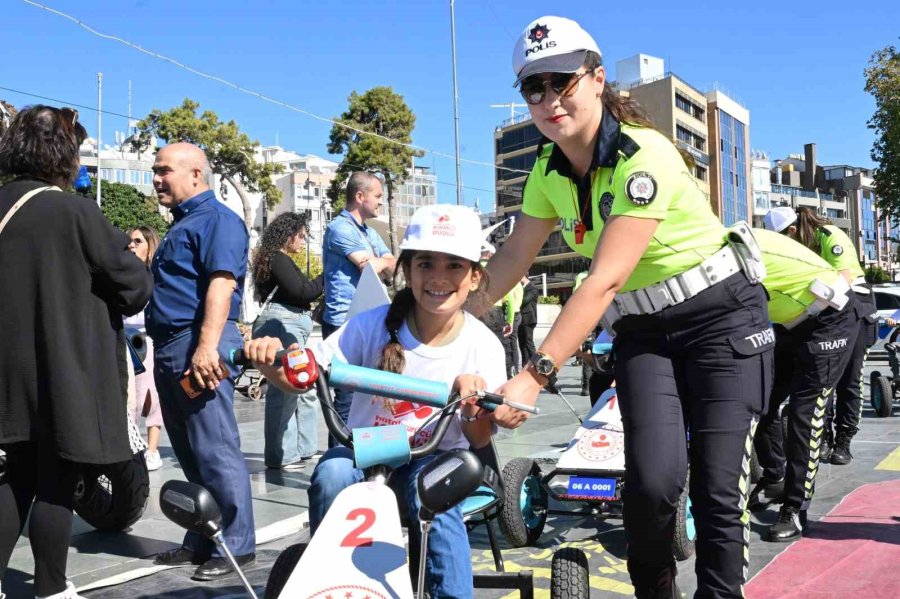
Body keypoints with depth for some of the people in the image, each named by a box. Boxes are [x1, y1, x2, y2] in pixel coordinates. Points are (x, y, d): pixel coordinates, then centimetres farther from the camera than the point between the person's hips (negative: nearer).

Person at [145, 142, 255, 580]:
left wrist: (206, 347, -29)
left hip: (198, 346, -10)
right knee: (191, 456, 14)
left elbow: (221, 284, -20)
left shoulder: (217, 219, -7)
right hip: (170, 348, 10)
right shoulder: (182, 224, 23)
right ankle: (200, 542, 23)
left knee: (215, 452, -7)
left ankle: (235, 546, 2)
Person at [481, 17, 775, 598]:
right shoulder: (549, 171, -2)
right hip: (643, 330, 4)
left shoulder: (644, 157, -25)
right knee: (653, 481, -14)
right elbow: (513, 258, 3)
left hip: (722, 316, -4)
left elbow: (605, 279, -32)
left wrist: (534, 376, -37)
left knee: (718, 490, -8)